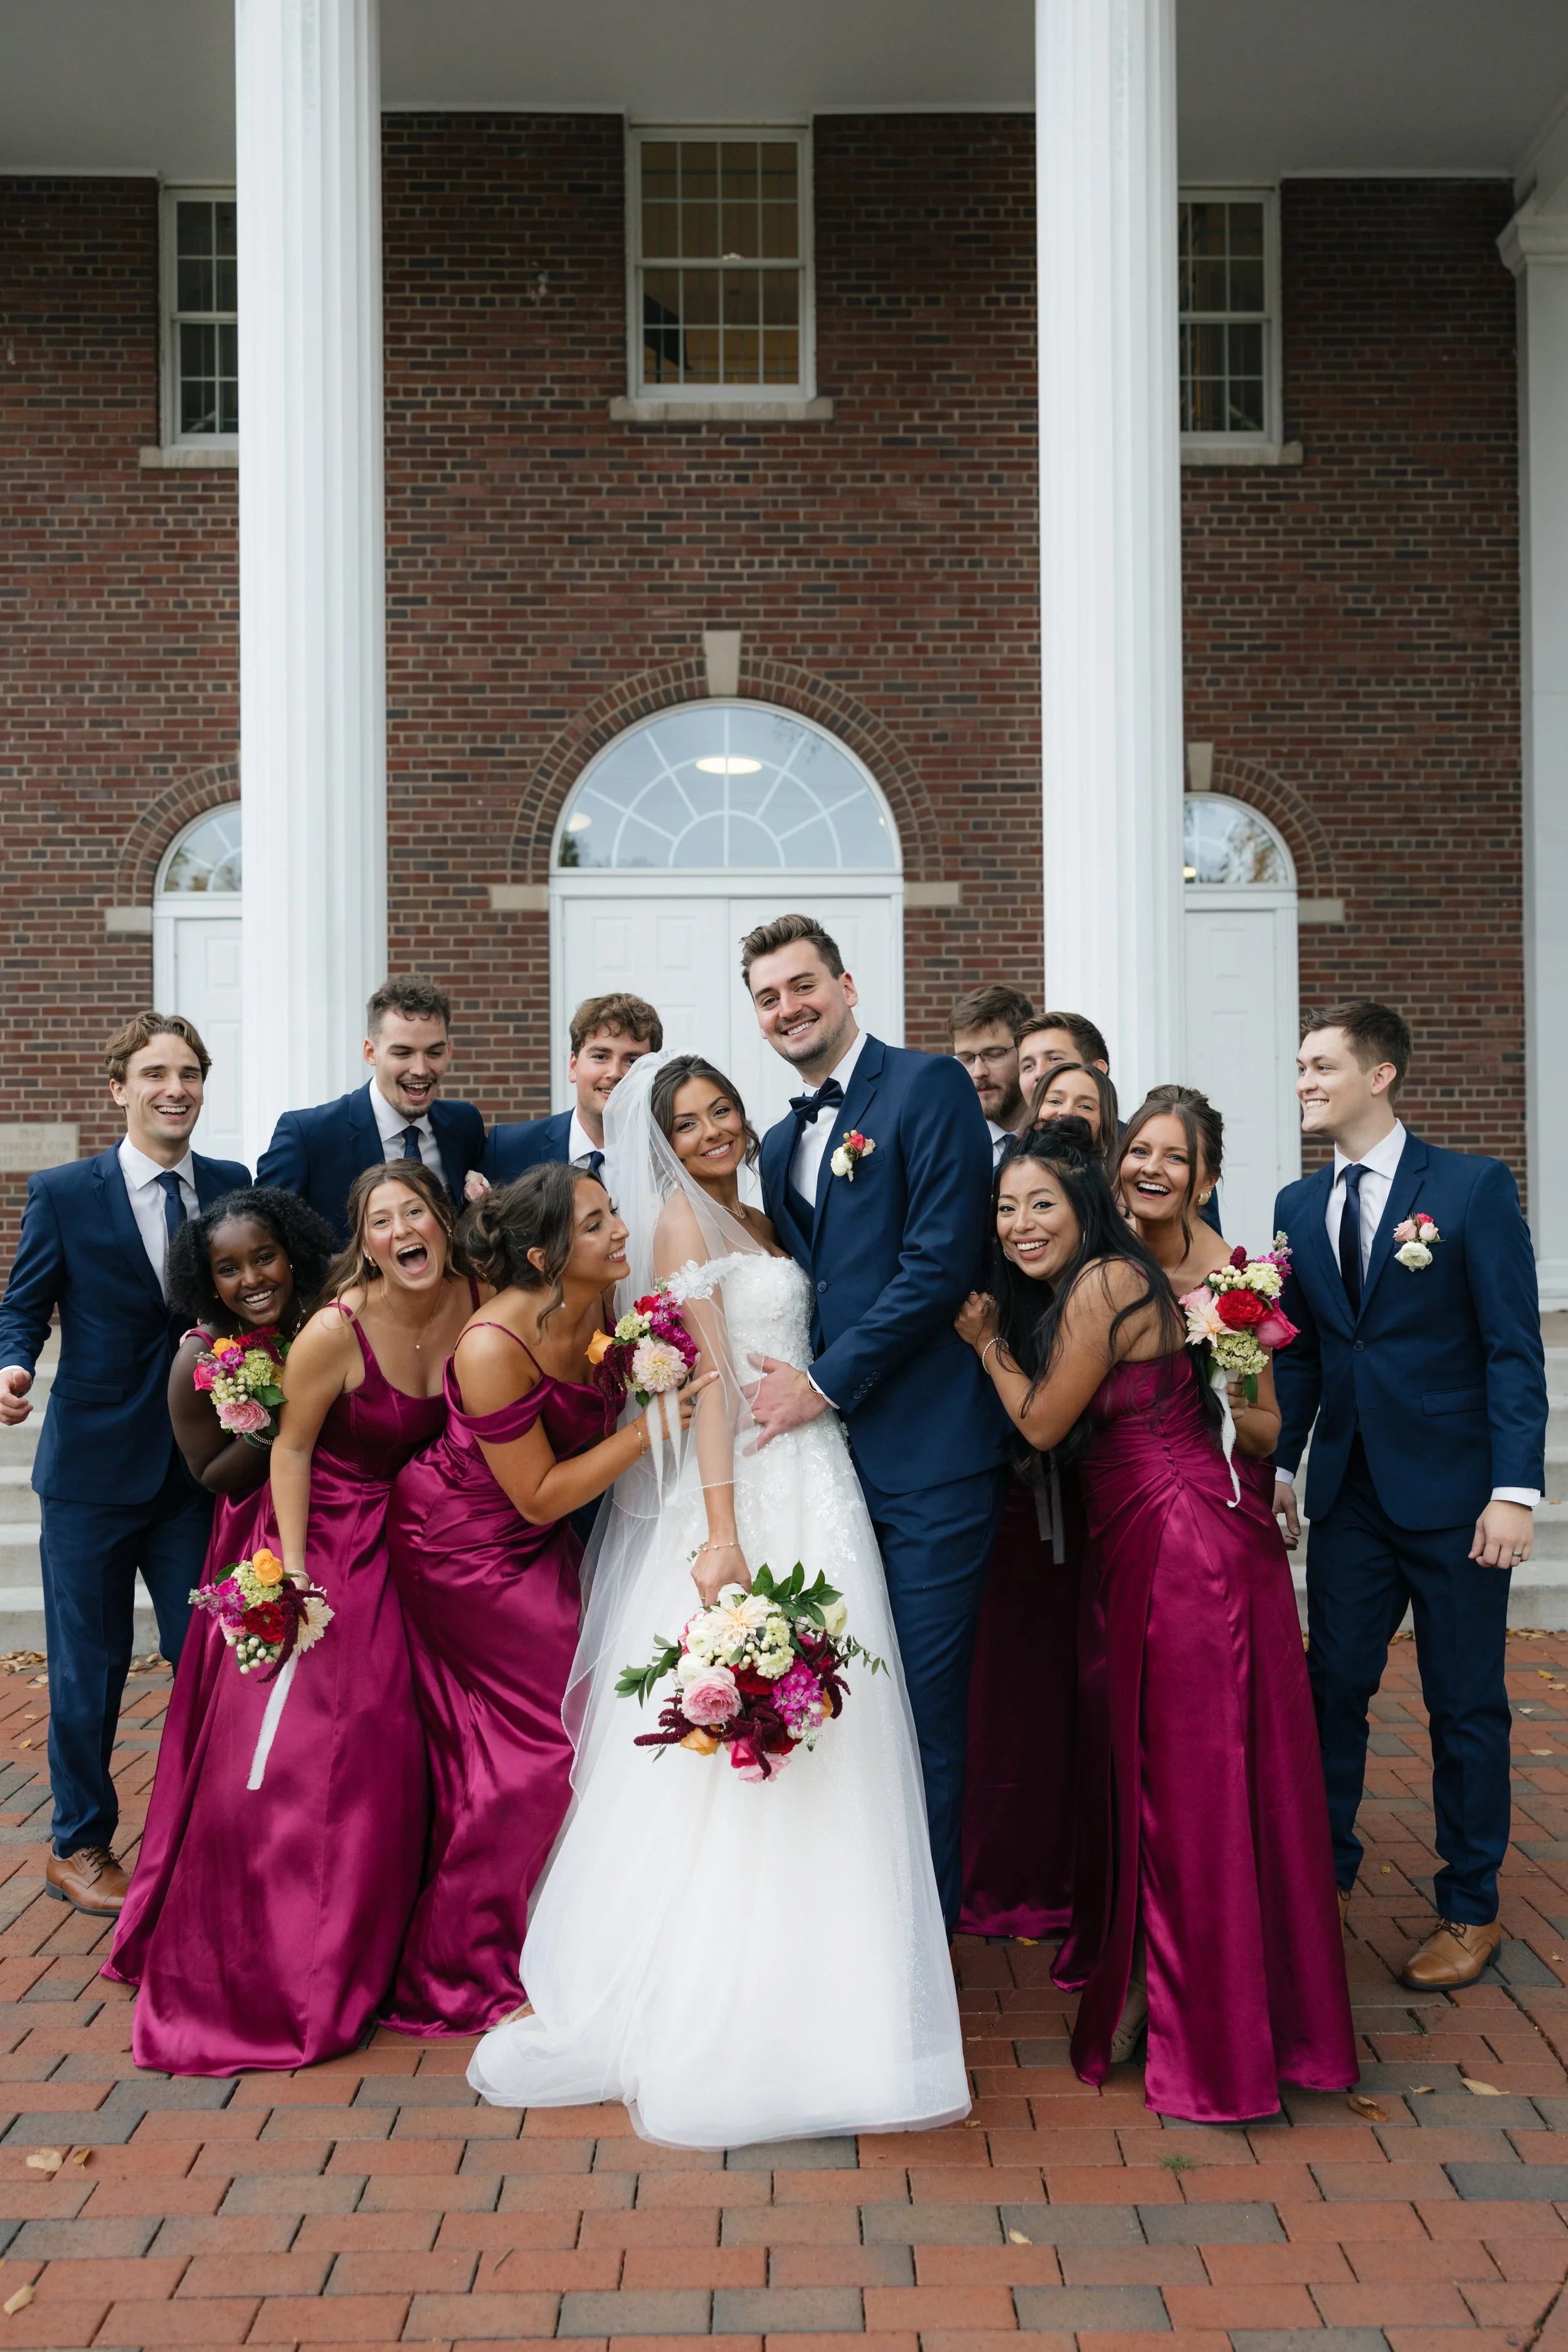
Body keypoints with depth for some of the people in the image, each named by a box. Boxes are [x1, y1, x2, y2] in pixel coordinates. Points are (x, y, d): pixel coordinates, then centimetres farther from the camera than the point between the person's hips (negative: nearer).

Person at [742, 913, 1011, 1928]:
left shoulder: (929, 1085, -5)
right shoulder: (781, 1145, 19)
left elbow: (942, 1260, -15)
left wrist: (825, 1383, -13)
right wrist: (788, 1381, 2)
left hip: (929, 1453, -7)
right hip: (833, 1453, 7)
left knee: (925, 1703, -1)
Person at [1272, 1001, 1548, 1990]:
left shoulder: (1474, 1186, -6)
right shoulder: (1299, 1206, 8)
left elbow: (1515, 1346, -9)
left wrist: (1515, 1489, -15)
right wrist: (1280, 1465, 4)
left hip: (1454, 1496, -4)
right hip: (1350, 1493, 4)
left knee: (1466, 1705, 7)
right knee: (1332, 1687, 8)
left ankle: (1471, 1910, 21)